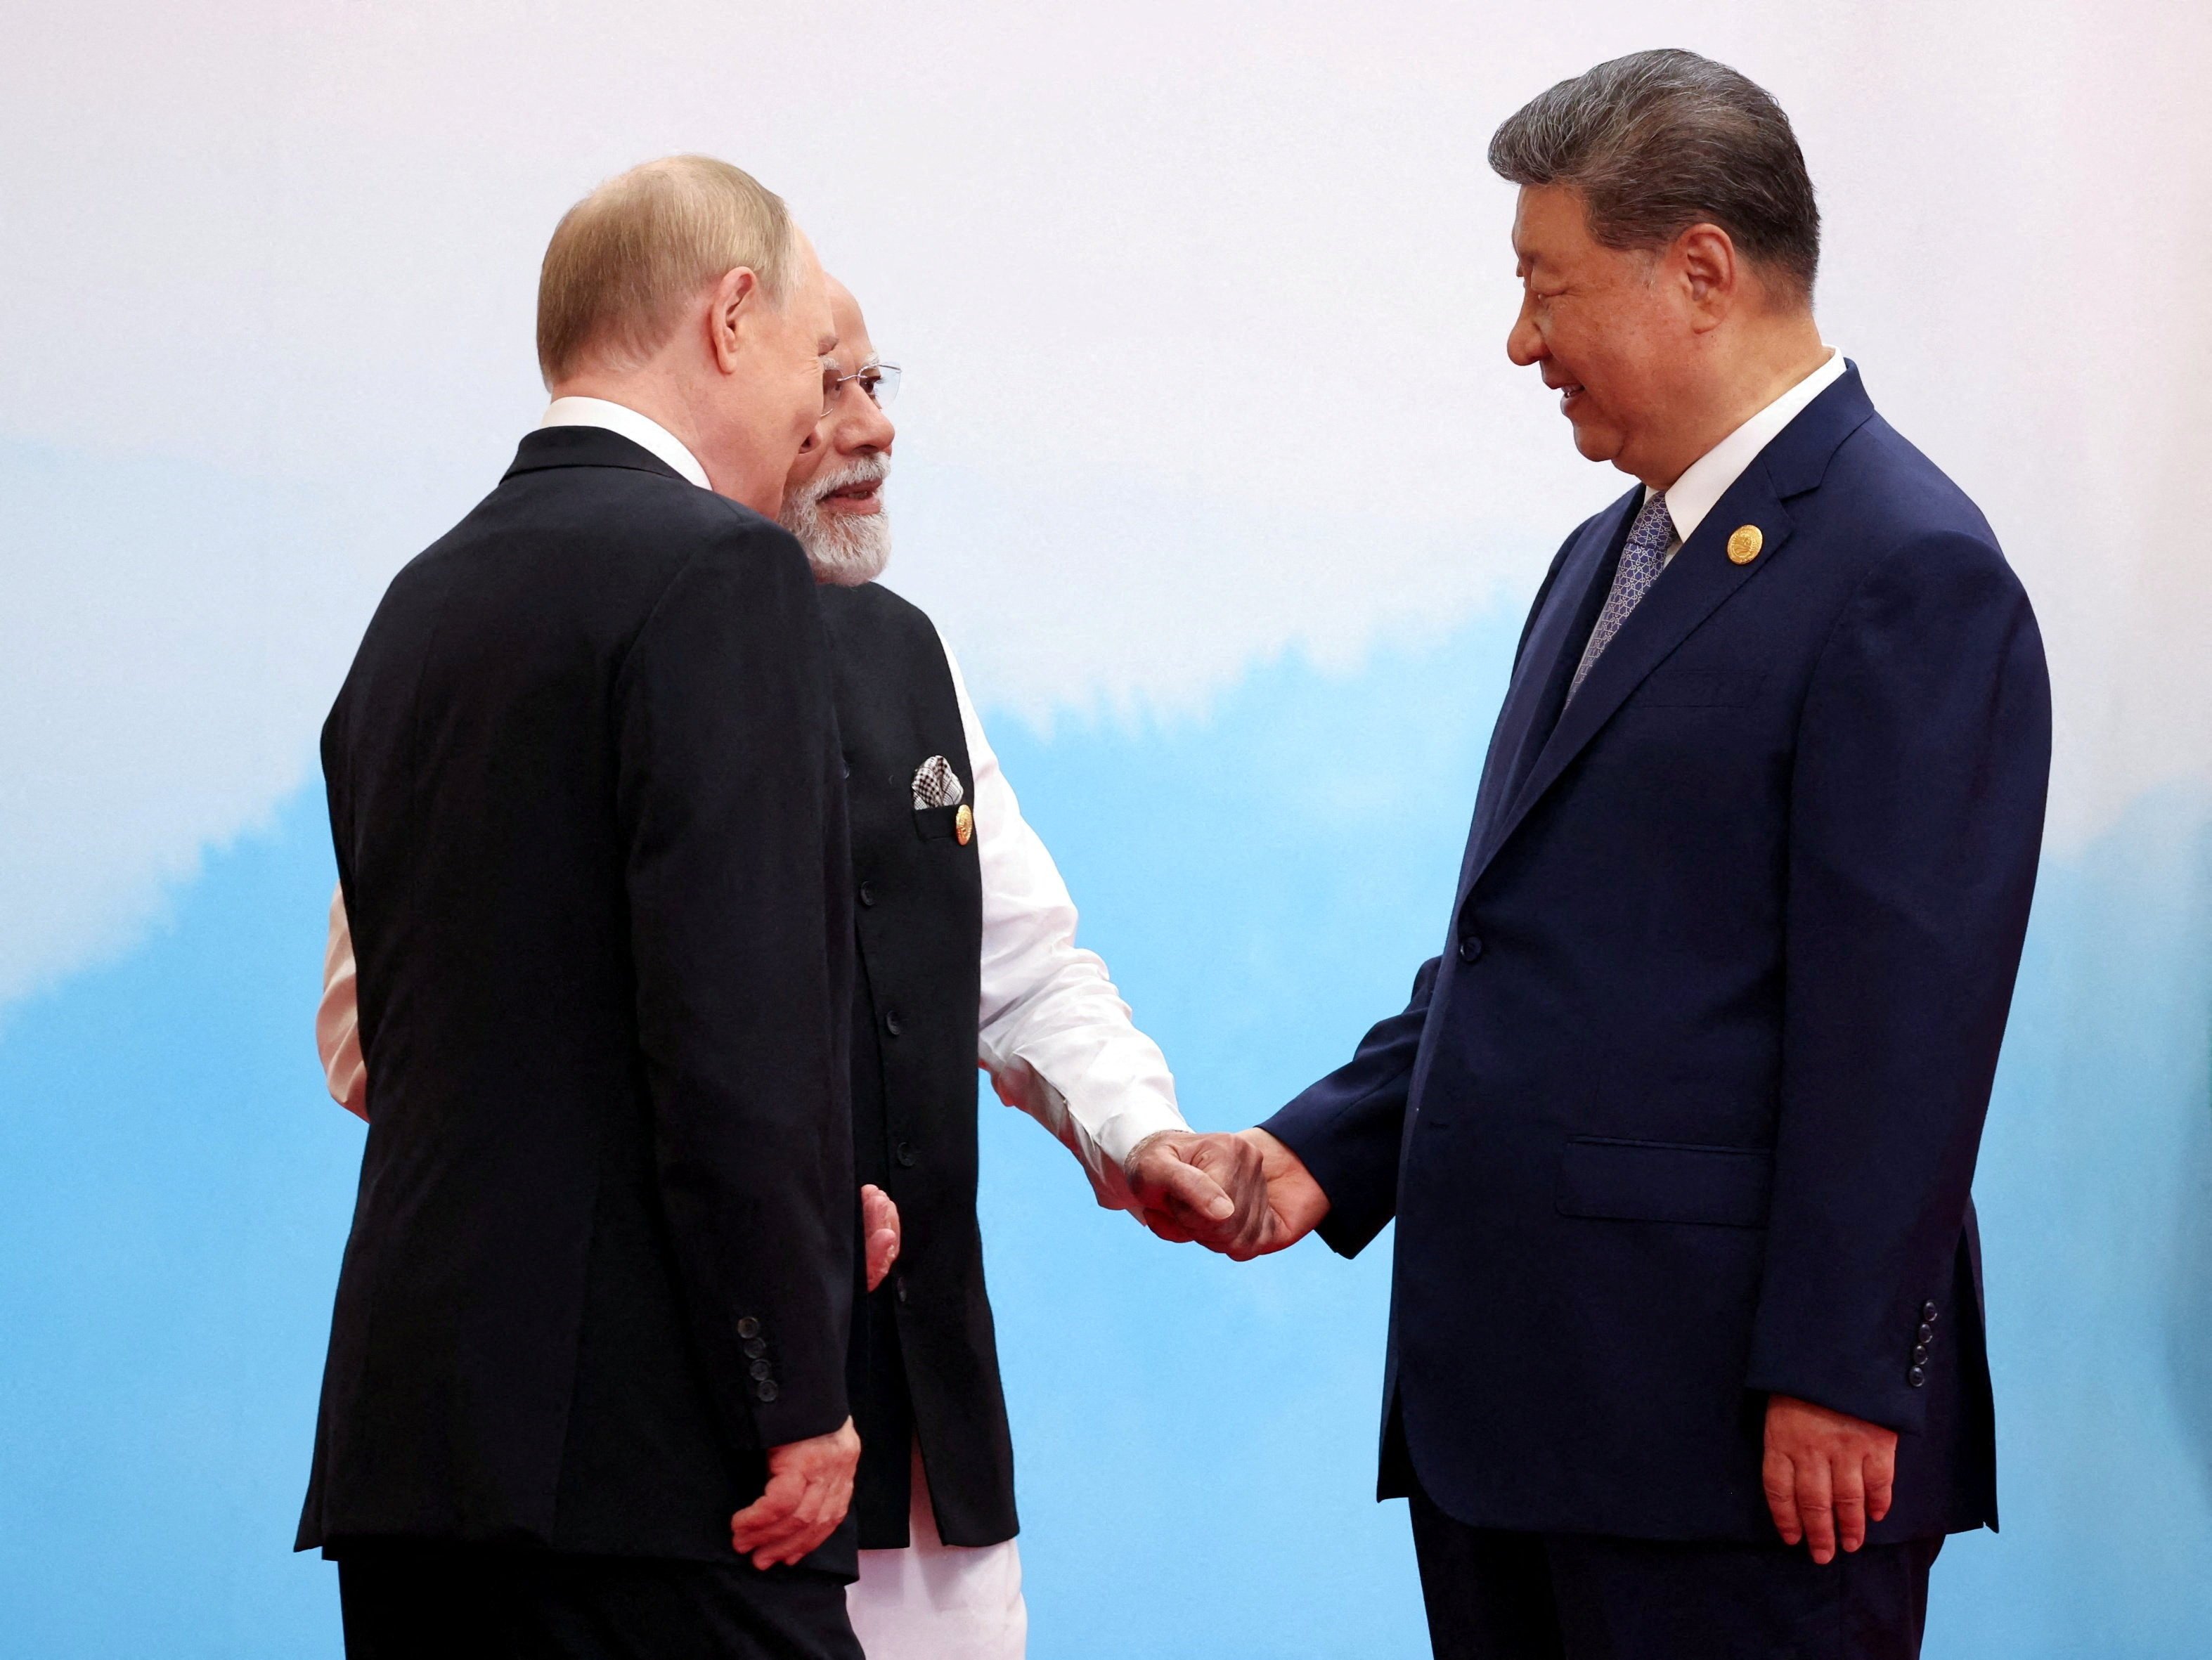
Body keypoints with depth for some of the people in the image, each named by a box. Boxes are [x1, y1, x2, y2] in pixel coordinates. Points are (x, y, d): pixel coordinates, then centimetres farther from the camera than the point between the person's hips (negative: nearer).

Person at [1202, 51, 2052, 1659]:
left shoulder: (1908, 575, -11)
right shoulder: (1611, 558, 19)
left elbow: (1899, 1020, -17)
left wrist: (1835, 1379, -19)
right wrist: (1327, 1151, 9)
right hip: (1514, 1404, 9)